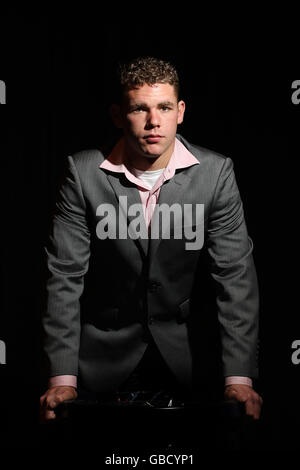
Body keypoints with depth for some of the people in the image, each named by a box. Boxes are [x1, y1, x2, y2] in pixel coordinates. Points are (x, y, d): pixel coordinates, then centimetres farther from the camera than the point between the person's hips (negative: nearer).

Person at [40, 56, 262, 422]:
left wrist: (239, 379, -22)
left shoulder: (215, 172, -14)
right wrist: (62, 378, -21)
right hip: (104, 352, -1)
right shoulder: (84, 172, -15)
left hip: (183, 350, 1)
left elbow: (235, 276, -15)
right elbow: (65, 275, -15)